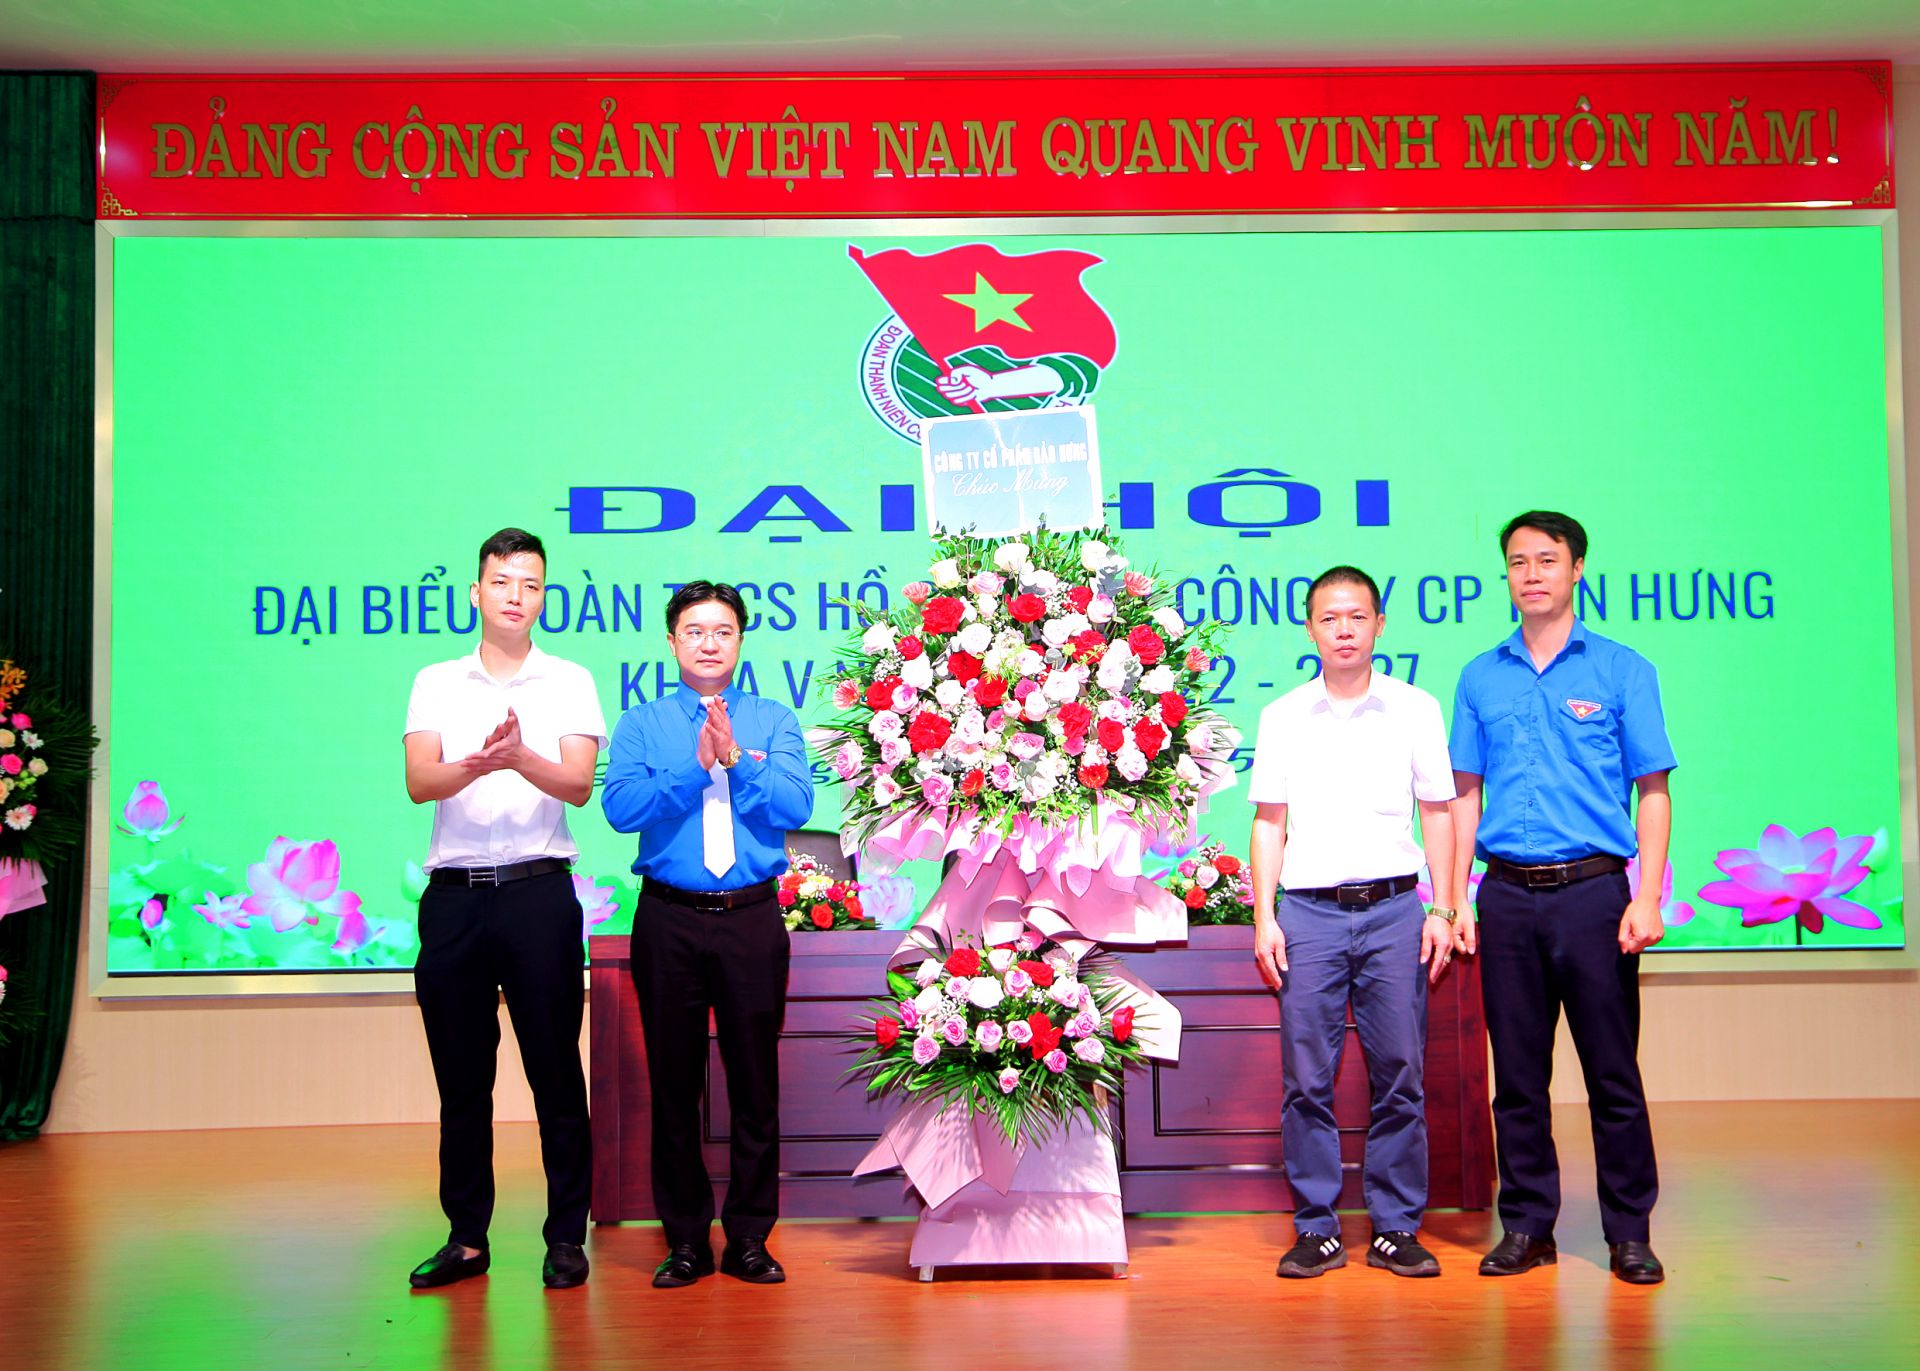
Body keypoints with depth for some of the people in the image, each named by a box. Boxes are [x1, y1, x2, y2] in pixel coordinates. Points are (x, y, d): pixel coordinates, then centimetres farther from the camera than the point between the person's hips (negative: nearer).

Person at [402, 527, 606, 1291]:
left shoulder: (570, 683, 7)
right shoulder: (436, 683, 11)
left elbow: (578, 785, -6)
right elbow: (418, 782, -4)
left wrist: (521, 758, -26)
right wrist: (477, 763, -25)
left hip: (538, 890, -2)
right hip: (452, 892, 2)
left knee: (555, 1068, 1)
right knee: (460, 1073, 8)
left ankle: (567, 1234, 11)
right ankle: (466, 1236, 19)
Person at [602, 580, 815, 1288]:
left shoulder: (774, 721, 9)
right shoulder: (641, 723, 9)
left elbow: (797, 805, -5)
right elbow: (620, 807, -8)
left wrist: (736, 758, -14)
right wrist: (696, 764, -14)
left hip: (752, 918, 0)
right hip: (669, 919, 0)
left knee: (755, 1080, 3)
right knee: (673, 1081, 5)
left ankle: (750, 1236, 14)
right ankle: (685, 1238, 16)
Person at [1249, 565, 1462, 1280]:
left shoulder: (1416, 709, 7)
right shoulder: (1282, 717, 9)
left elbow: (1438, 812, 9)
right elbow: (1268, 821, 9)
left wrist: (1442, 911, 1)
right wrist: (1264, 918, 2)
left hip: (1393, 907, 0)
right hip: (1308, 912, 0)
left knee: (1400, 1074, 2)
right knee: (1306, 1080, 0)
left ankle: (1396, 1228, 13)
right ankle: (1317, 1229, 11)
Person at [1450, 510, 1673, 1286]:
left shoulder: (1621, 669, 3)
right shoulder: (1480, 678, 10)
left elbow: (1653, 792, 1)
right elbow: (1466, 794, 12)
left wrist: (1648, 899, -7)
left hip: (1592, 890, -2)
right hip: (1508, 895, 2)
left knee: (1613, 1070, 2)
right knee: (1517, 1072, 8)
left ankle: (1629, 1233, 14)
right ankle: (1526, 1226, 18)